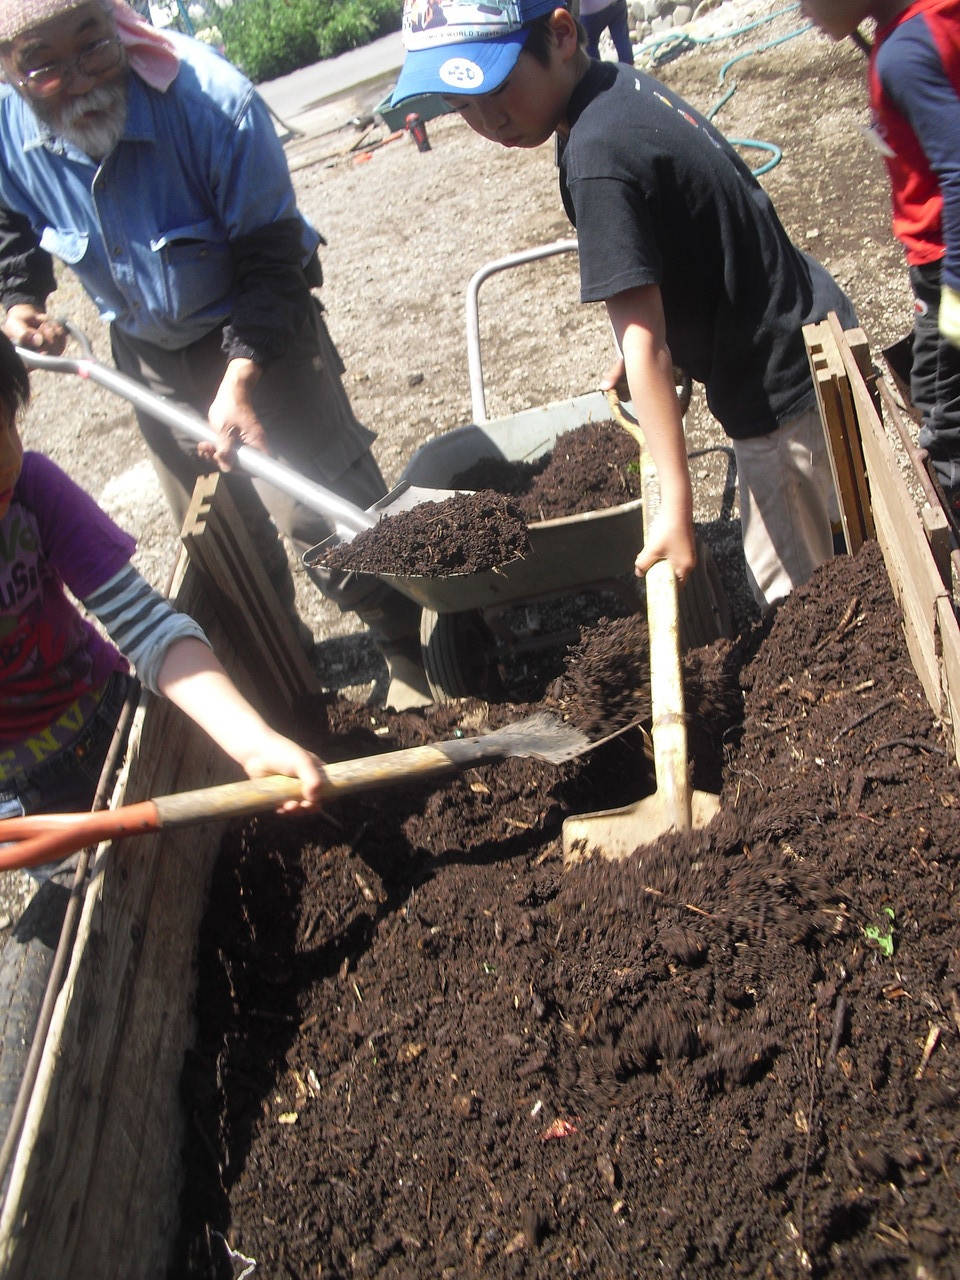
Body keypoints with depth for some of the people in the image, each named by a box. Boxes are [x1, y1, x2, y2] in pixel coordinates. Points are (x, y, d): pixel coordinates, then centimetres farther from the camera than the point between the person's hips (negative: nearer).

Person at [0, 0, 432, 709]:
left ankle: (410, 651, 15)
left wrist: (243, 376, -33)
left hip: (262, 333, -4)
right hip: (145, 351, 5)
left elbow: (271, 257, -24)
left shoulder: (214, 99, -29)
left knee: (322, 509, -7)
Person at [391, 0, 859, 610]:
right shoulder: (624, 85, 3)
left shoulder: (597, 154, -25)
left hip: (782, 388, -9)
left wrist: (677, 507, -29)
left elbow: (645, 341, -29)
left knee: (793, 595, 3)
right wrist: (630, 367, 18)